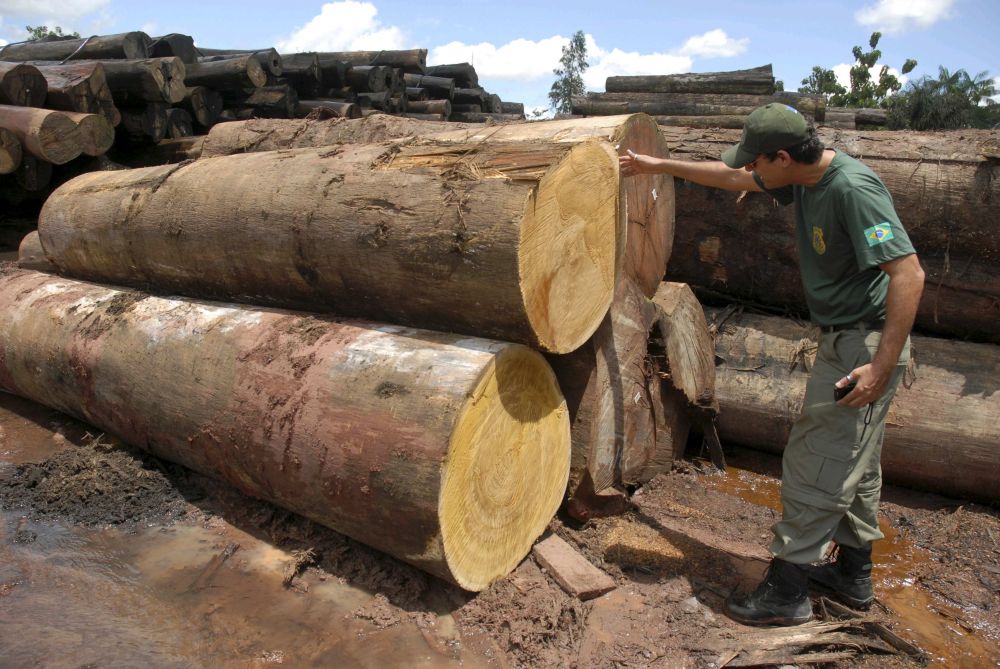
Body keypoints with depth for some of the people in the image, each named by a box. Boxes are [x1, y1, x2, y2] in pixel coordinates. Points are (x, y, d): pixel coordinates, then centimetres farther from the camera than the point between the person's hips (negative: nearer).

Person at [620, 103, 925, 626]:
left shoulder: (853, 189, -23)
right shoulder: (803, 178, 4)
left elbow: (909, 274, -26)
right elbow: (730, 177, 19)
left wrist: (882, 366, -29)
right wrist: (658, 166, 24)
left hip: (865, 344, -10)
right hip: (844, 340, 10)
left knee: (815, 464, -4)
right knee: (854, 464, 18)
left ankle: (788, 591, 8)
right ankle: (853, 574, 33)